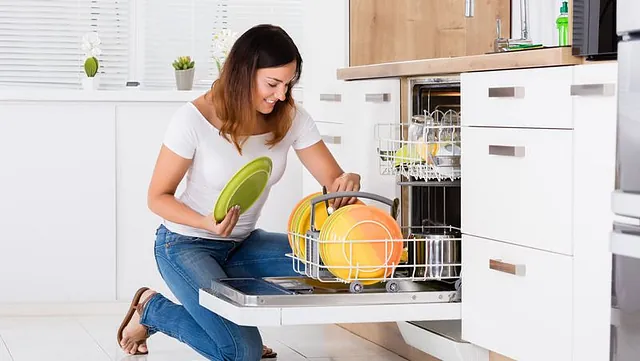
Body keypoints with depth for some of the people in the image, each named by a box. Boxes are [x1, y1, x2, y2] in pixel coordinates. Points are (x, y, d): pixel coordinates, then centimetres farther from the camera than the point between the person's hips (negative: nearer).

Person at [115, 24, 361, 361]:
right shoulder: (194, 119, -22)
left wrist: (347, 182, -34)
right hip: (186, 244, -5)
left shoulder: (291, 118, -10)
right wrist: (208, 222, -32)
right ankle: (152, 309, 5)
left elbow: (334, 180, -8)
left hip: (242, 244, 5)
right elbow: (158, 197, -13)